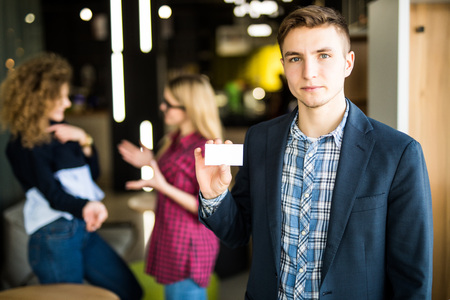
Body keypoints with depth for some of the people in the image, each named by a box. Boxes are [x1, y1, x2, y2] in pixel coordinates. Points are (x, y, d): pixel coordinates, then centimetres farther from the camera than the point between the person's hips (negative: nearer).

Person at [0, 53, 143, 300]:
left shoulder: (60, 131, 12)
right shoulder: (24, 143, -10)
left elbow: (93, 173, 15)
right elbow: (53, 194, -20)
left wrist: (84, 139, -3)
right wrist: (85, 206, -41)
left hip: (83, 229, 8)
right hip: (54, 237, -8)